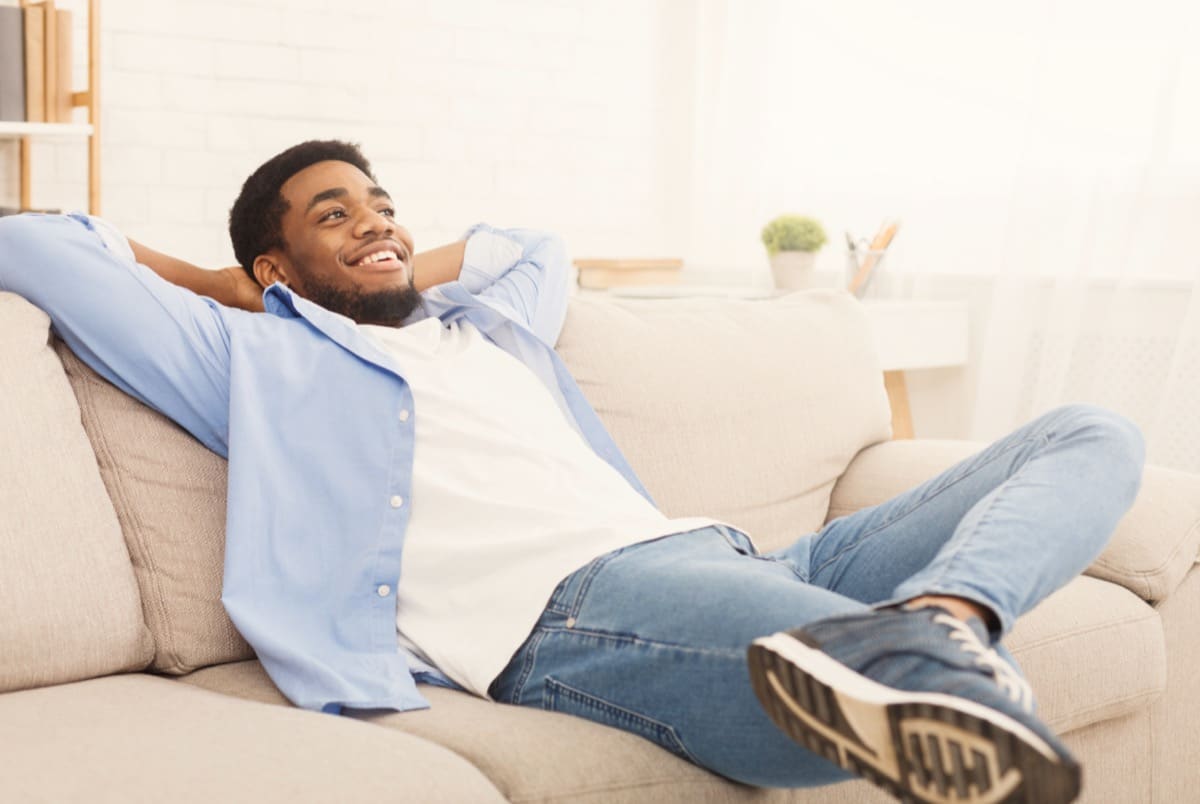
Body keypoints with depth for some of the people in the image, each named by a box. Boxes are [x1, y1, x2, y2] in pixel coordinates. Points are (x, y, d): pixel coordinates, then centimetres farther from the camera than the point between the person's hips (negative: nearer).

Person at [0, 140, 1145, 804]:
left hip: (717, 556, 9)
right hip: (565, 606, -9)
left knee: (1091, 435, -5)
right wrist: (224, 286, 26)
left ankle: (939, 622, -29)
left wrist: (407, 273, 43)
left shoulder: (486, 320, 35)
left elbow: (541, 247, 59)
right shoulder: (260, 360, 17)